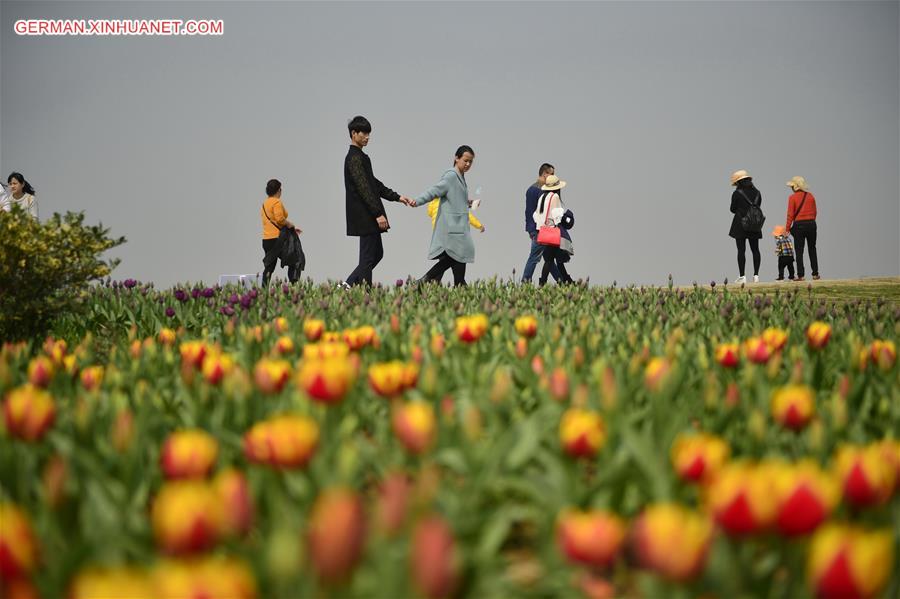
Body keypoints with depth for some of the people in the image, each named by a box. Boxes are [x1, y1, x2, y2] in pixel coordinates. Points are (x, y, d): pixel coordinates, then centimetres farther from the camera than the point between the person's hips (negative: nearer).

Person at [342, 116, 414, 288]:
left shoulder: (359, 157, 19)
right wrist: (378, 214, -22)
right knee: (368, 257, -6)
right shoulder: (355, 158, -14)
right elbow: (363, 188, -20)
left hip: (368, 217, 10)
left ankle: (349, 284, 15)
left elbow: (374, 184, 21)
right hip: (365, 217, -10)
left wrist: (397, 197, 13)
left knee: (377, 254, 15)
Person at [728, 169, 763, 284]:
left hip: (740, 225, -5)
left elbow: (733, 209, -1)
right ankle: (756, 275, 6)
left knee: (741, 250, -3)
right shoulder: (757, 193, 6)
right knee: (755, 250, 8)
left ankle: (742, 276, -6)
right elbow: (758, 207, 11)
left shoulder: (737, 194, -10)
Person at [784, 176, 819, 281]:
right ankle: (815, 274, 13)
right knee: (812, 249, 13)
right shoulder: (810, 196, 4)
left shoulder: (792, 197, -8)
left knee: (799, 251, 1)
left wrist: (787, 228, -3)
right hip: (811, 223, 4)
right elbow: (815, 212, 7)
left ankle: (800, 275, -3)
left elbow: (790, 215, -9)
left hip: (799, 225, -4)